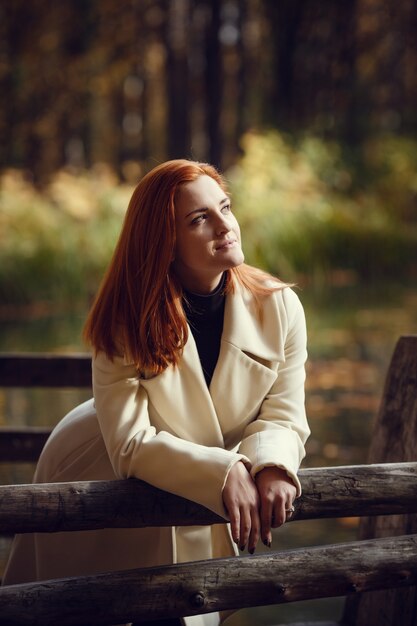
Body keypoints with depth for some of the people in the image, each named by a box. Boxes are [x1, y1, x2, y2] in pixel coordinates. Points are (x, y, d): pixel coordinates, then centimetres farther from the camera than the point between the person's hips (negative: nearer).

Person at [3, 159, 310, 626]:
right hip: (102, 481, -2)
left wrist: (272, 466, -39)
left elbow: (283, 417, -16)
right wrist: (225, 472, -43)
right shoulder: (126, 324, -26)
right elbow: (131, 443, -31)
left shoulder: (279, 307, -20)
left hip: (197, 500, 2)